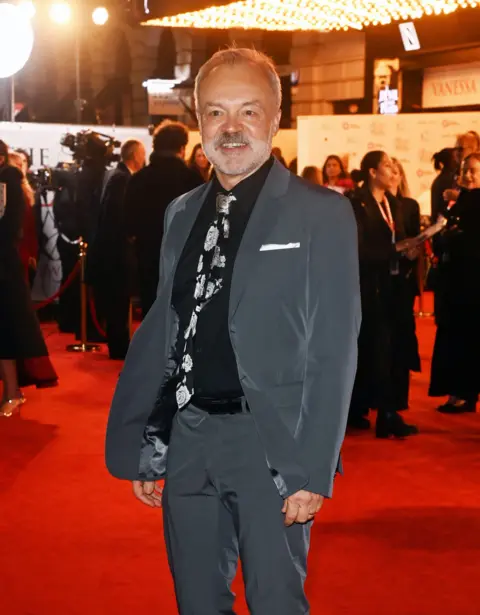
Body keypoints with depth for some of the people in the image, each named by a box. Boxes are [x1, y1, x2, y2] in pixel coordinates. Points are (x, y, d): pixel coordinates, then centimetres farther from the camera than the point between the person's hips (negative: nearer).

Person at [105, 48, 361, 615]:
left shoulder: (321, 214, -5)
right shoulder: (181, 214, 11)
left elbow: (334, 350, -9)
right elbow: (160, 330, 13)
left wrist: (313, 469, -14)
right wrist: (138, 448, 10)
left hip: (268, 439, -5)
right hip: (186, 437, 5)